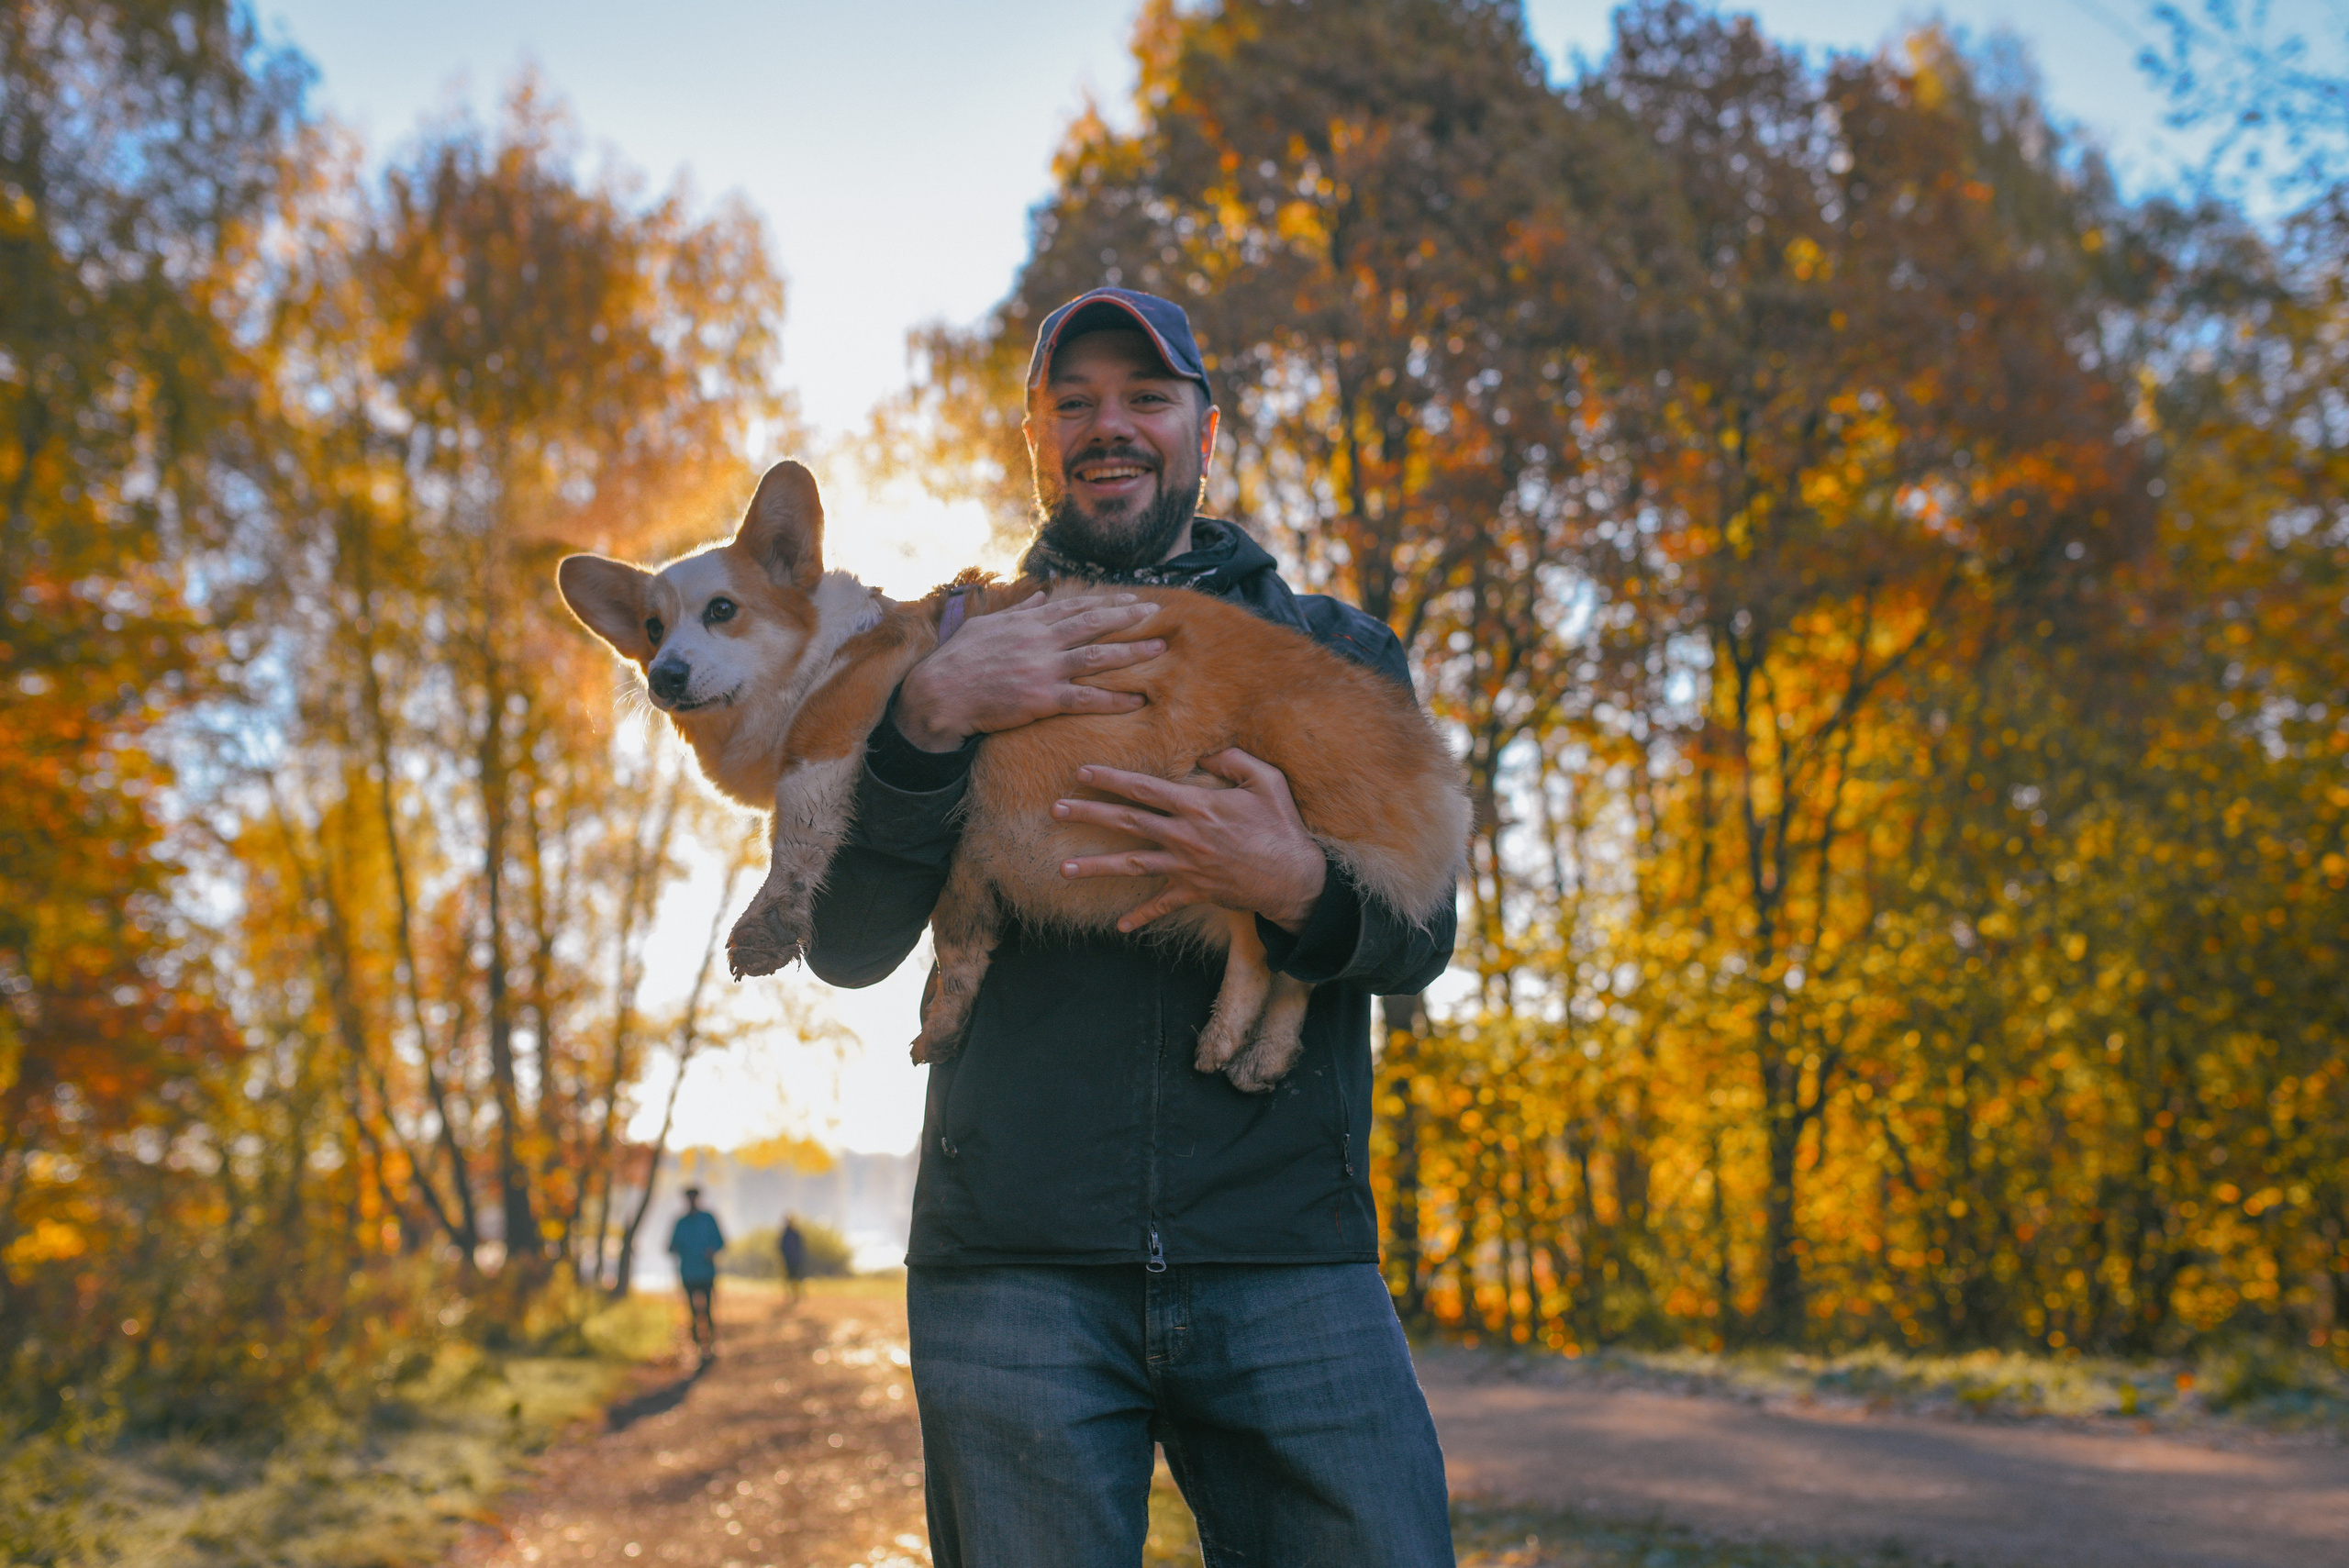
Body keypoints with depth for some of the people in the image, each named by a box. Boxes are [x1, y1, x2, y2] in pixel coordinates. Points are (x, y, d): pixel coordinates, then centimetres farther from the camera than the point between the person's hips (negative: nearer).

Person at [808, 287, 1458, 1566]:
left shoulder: (1335, 652, 15)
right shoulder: (955, 651, 14)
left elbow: (1422, 935, 6)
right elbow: (848, 948, 4)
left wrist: (1299, 887, -17)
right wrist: (931, 716, -11)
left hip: (1289, 1255, 1)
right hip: (1012, 1260, 0)